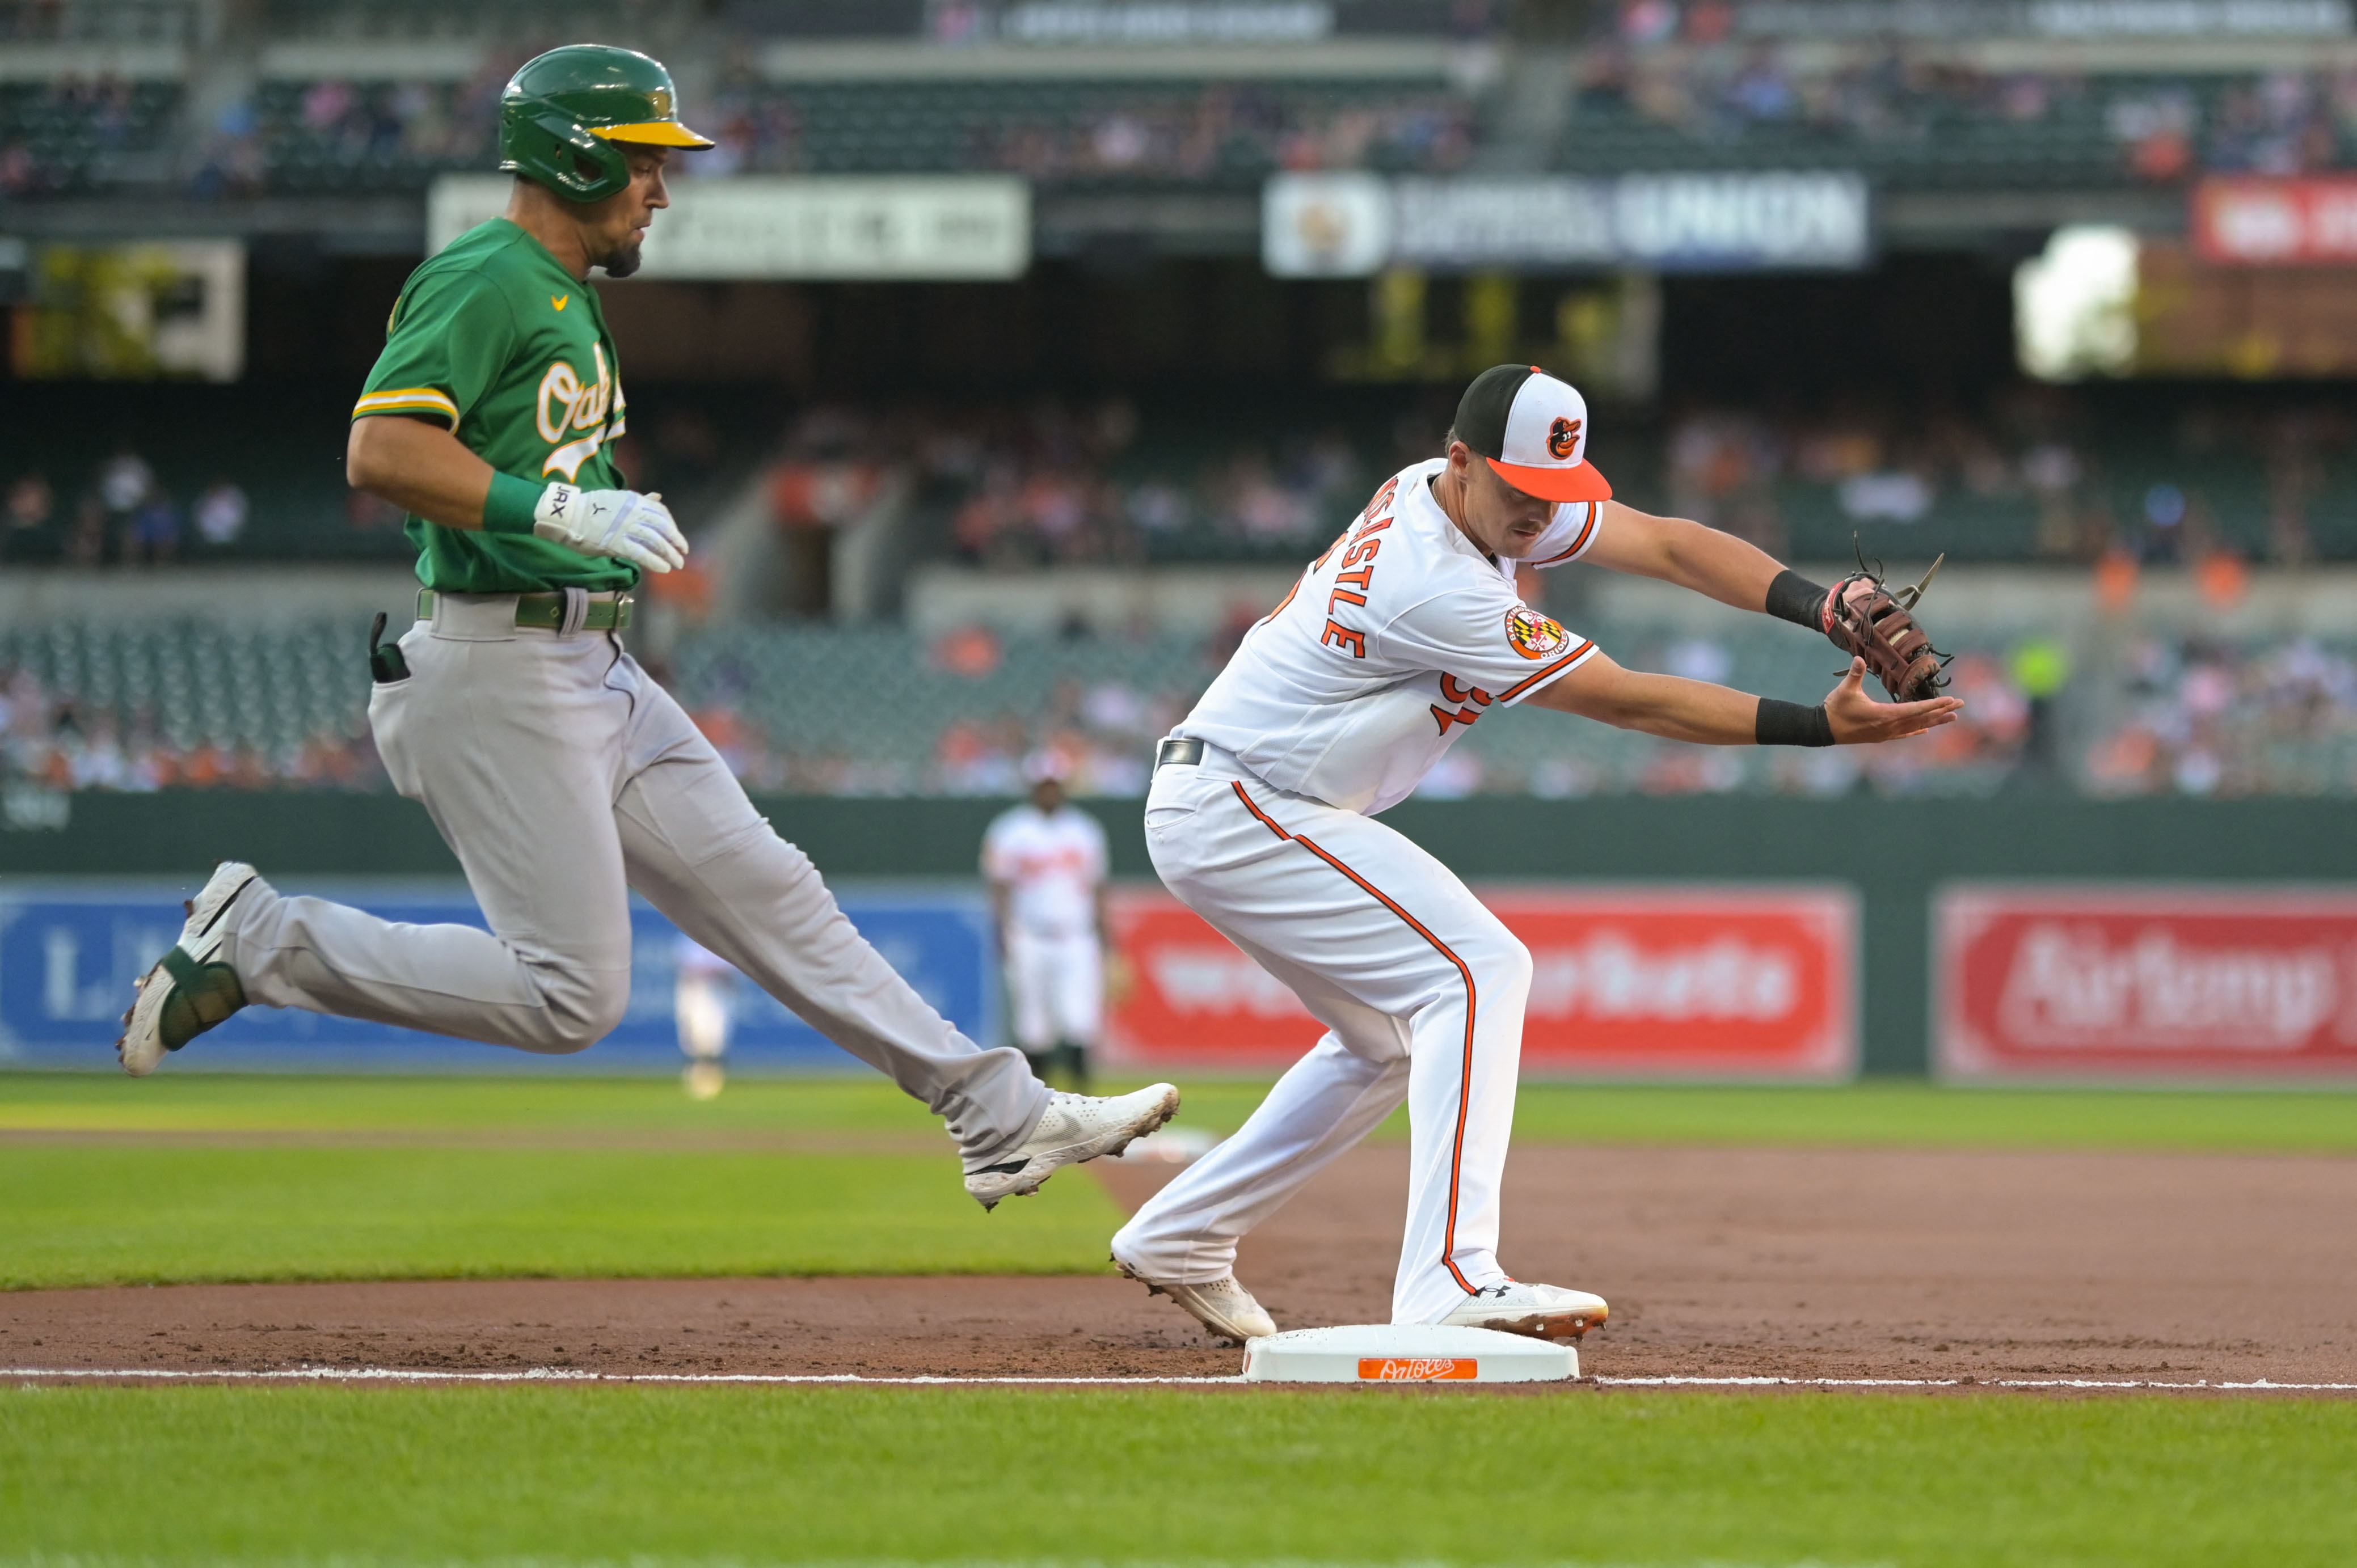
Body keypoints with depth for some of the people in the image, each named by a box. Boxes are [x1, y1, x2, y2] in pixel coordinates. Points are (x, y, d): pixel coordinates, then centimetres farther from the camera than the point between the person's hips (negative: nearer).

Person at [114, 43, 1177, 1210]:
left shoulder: (564, 296, 19)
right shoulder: (485, 281, -13)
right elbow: (380, 453, -24)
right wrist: (566, 511, -27)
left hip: (594, 674, 10)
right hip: (499, 671, -10)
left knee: (767, 893, 9)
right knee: (570, 995, -10)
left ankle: (1000, 1117, 11)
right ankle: (256, 940, -1)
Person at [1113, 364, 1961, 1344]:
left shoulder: (1494, 500, 1)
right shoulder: (1434, 586, -27)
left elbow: (1666, 545, -5)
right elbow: (1625, 701, -23)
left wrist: (1819, 605, -21)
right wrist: (1820, 728, -25)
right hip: (1232, 811, -10)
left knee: (1392, 1035, 21)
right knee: (1478, 971, -20)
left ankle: (1180, 1238, 27)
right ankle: (1450, 1280, -32)